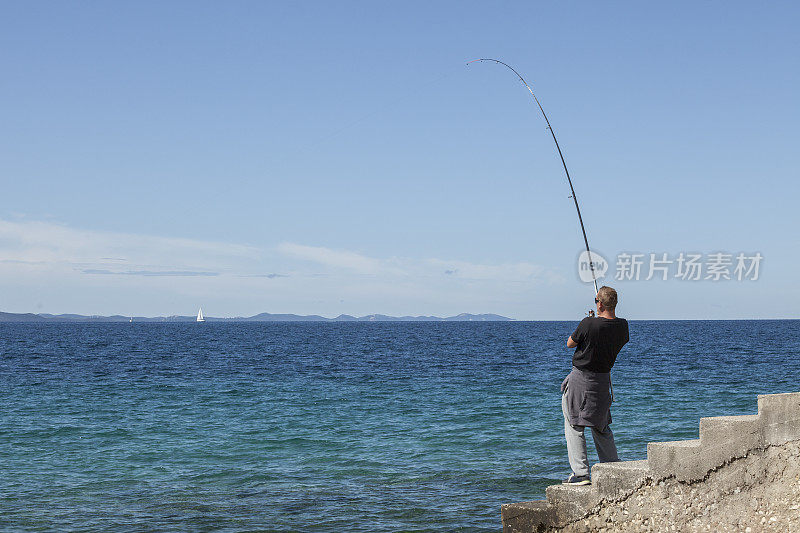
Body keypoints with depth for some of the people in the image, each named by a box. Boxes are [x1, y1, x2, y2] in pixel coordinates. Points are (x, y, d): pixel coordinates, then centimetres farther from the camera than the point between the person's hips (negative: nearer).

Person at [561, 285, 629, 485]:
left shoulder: (588, 324, -21)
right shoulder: (622, 326, -4)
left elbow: (570, 343, -5)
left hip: (580, 379, -6)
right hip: (603, 380, 6)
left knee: (574, 426, 1)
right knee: (601, 426, 20)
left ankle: (581, 473, -6)